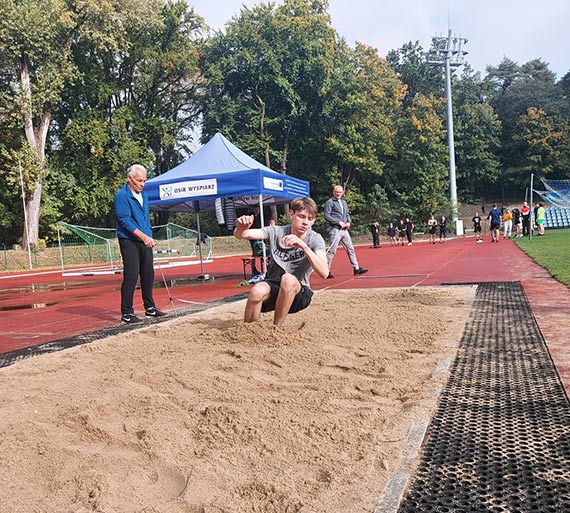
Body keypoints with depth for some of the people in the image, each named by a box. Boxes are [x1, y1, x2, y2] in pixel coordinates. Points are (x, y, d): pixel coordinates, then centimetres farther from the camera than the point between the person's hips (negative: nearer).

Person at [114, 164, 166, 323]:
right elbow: (125, 221, -19)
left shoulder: (143, 194, 14)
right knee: (131, 276, -9)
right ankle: (126, 313, 0)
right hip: (129, 241, -8)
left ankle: (150, 307, 24)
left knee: (148, 274, 11)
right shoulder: (122, 196, -12)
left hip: (144, 241, 8)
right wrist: (143, 236, -25)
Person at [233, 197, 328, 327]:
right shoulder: (276, 232, -5)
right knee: (258, 291, -33)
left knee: (288, 279, -34)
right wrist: (240, 229, -39)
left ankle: (275, 328, -16)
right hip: (273, 286, 1)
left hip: (298, 293, -1)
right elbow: (240, 235, -14)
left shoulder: (315, 239, -11)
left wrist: (303, 246, -39)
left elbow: (324, 273, -27)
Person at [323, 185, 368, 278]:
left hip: (344, 230, 8)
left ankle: (356, 268, 15)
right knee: (331, 251, -6)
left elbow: (347, 214, 24)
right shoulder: (329, 202, -5)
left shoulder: (344, 202, 18)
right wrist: (339, 222, -16)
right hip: (335, 230, -7)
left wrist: (348, 222, 3)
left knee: (350, 249, 9)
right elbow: (326, 216, -13)